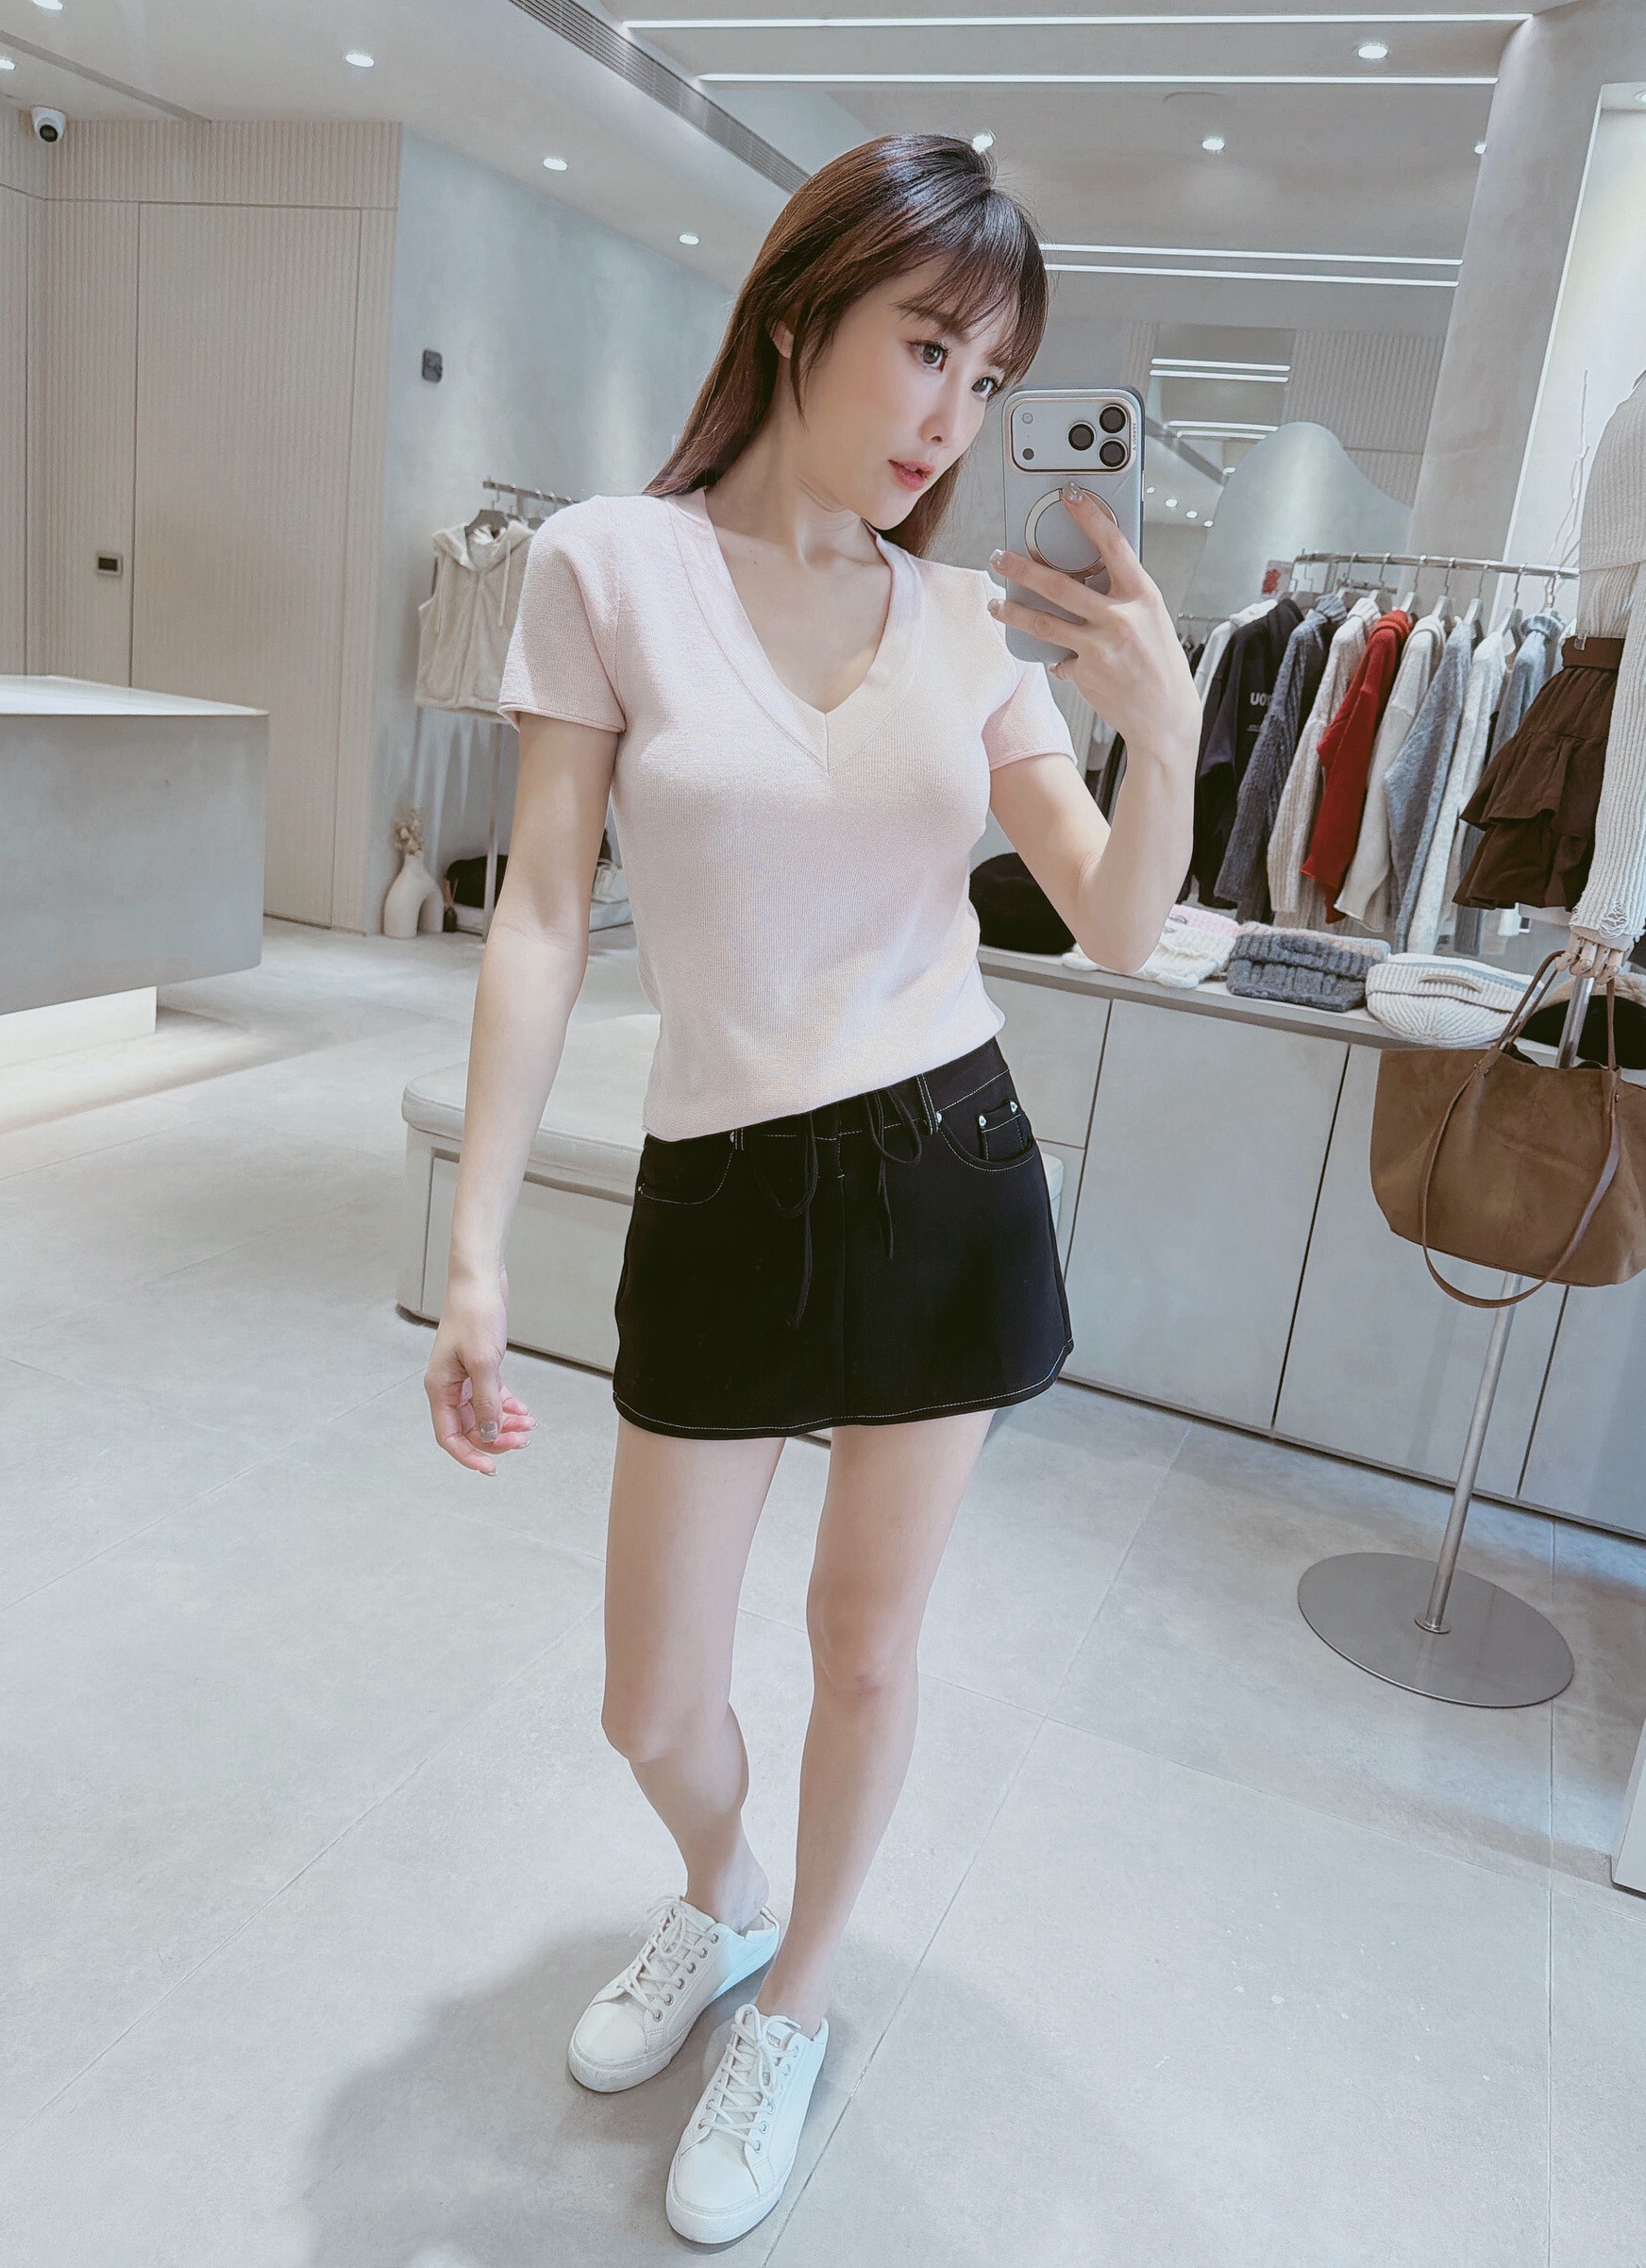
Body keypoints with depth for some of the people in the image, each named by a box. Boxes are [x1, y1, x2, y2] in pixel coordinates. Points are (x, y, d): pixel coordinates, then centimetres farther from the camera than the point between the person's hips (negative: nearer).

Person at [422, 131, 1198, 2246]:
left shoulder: (974, 623, 3)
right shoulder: (610, 563, -5)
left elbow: (1118, 928, 2)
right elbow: (541, 919, -7)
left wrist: (1161, 726, -17)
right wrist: (475, 1247, -11)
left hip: (954, 1177, 2)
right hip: (724, 1199, -1)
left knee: (865, 1647, 13)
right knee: (652, 1706, 10)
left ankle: (794, 2001, 42)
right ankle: (717, 1902, 47)